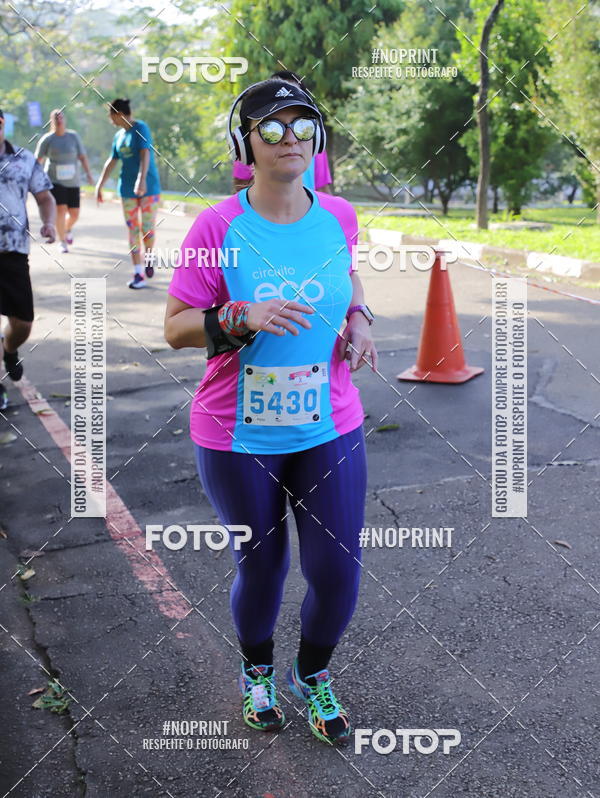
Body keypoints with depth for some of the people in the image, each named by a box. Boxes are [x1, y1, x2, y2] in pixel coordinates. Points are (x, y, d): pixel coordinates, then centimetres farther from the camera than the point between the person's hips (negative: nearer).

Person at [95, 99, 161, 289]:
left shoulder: (141, 128, -8)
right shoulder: (118, 136, 11)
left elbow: (145, 154, -22)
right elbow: (111, 162, 19)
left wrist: (142, 179, -35)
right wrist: (99, 186, 19)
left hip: (149, 186, -5)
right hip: (128, 189, 6)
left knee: (147, 229, -9)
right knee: (133, 230, 0)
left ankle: (148, 257, 22)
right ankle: (138, 274, 1)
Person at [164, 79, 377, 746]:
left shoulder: (338, 216, -1)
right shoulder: (217, 227, -12)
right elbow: (175, 327, -9)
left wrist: (359, 317, 0)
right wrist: (245, 316, -26)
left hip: (330, 431, 3)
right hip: (239, 439, -3)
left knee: (337, 572, 4)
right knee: (261, 565, 14)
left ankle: (312, 677, 37)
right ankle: (257, 671, 47)